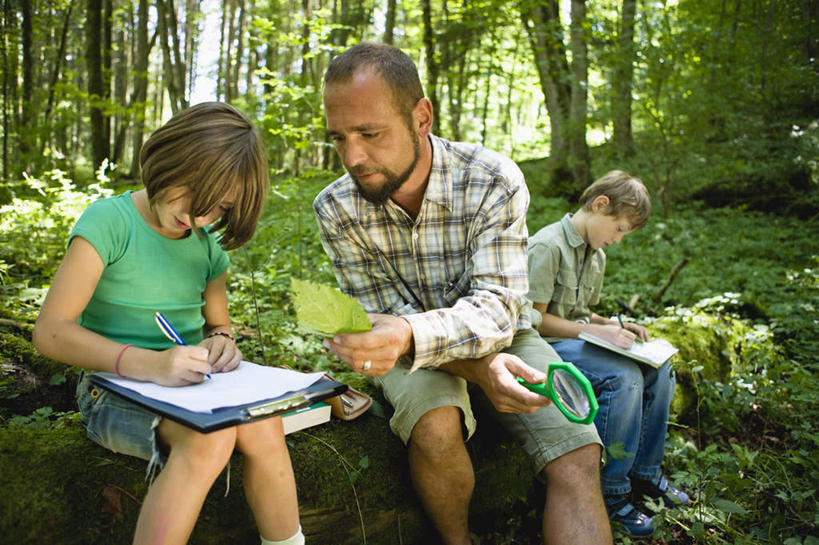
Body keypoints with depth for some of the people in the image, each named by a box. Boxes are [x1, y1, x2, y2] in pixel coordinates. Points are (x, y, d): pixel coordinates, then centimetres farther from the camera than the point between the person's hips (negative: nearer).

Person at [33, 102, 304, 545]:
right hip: (116, 388, -4)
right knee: (211, 437, -33)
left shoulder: (208, 244, 6)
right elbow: (51, 331, -18)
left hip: (188, 386, 5)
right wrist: (148, 364, -34)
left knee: (264, 428, -26)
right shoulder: (110, 220, -11)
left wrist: (221, 341, -8)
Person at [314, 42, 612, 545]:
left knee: (578, 456, -21)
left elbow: (496, 309, -27)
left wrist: (409, 334, -50)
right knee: (435, 428, -30)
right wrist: (480, 369, -32)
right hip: (411, 352, 0)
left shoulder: (495, 181, -21)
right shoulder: (336, 210, -15)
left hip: (502, 338, 0)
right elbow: (386, 319, -14)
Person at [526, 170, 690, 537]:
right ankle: (610, 494, -15)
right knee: (624, 377, -28)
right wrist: (595, 331, -22)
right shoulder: (548, 246, -17)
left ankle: (645, 471, 11)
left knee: (658, 369, -4)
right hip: (547, 345, -9)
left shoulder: (597, 255, 13)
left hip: (577, 340, 9)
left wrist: (615, 326, 3)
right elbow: (535, 318, -19)